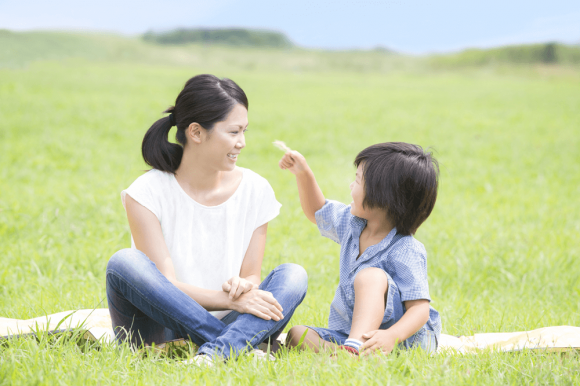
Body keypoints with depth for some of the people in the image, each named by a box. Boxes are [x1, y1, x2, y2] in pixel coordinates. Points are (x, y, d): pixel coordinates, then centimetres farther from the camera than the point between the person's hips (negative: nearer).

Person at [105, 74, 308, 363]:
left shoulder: (255, 190, 2)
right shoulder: (148, 192, -9)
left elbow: (252, 276, 5)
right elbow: (163, 285, -16)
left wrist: (244, 286, -21)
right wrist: (230, 300, -31)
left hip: (222, 325, 3)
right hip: (160, 332, -3)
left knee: (293, 275, -19)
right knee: (124, 262, -30)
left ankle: (214, 353, -44)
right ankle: (239, 348, -31)